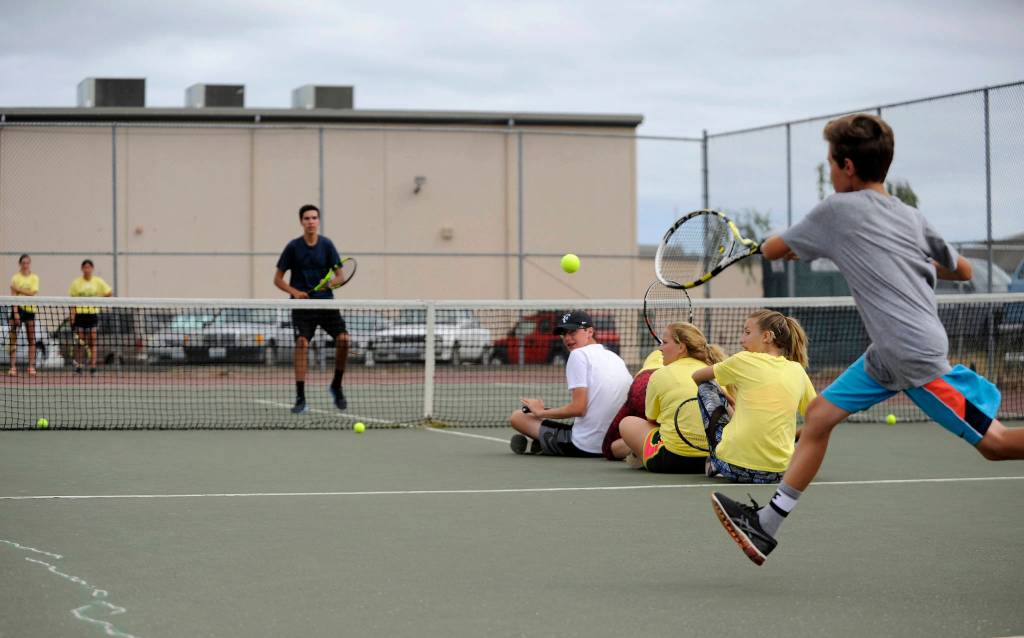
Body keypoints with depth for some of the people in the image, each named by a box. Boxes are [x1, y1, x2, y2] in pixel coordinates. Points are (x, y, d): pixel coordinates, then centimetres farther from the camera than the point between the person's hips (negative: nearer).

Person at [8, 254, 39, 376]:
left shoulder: (34, 278, 5)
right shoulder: (15, 277, 1)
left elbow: (33, 293, -9)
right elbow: (13, 296, -5)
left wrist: (19, 290, -13)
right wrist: (15, 312, -13)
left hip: (30, 309, 1)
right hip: (18, 308, -1)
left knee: (31, 339, 2)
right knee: (13, 339, -5)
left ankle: (31, 366, 5)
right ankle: (13, 366, -5)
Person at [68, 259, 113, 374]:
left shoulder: (98, 282, 3)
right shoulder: (76, 283, 1)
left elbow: (110, 293, 8)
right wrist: (72, 315, -8)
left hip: (93, 313, 1)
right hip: (80, 313, -1)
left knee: (92, 342, -3)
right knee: (80, 341, -2)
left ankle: (93, 366, -3)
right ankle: (78, 364, 8)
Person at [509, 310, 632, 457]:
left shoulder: (579, 354, -8)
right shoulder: (615, 357, 14)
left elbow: (578, 408, -17)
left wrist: (541, 411, -2)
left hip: (582, 446, -8)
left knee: (517, 416, 4)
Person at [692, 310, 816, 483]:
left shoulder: (745, 360, -3)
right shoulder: (797, 370, 5)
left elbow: (696, 377, 14)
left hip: (734, 468, -5)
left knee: (707, 386, 17)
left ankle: (715, 461, 17)